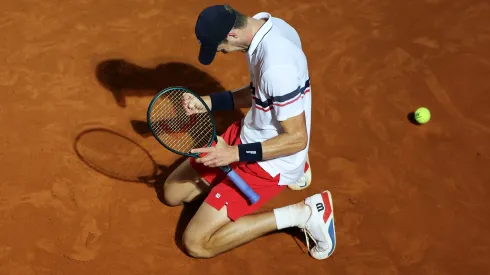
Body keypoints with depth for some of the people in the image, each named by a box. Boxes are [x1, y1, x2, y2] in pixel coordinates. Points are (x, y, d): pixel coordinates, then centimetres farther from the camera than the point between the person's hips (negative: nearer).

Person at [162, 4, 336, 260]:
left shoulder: (277, 66, -34)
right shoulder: (265, 25, -5)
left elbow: (297, 139, -26)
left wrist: (236, 153, -29)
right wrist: (210, 102, 0)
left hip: (269, 160, -9)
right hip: (248, 133, 9)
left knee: (196, 243, -10)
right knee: (173, 193, 16)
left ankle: (301, 213, -5)